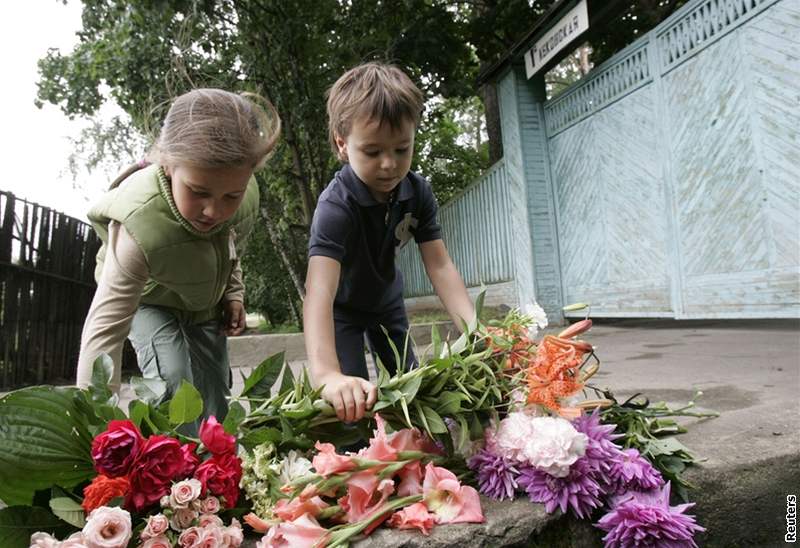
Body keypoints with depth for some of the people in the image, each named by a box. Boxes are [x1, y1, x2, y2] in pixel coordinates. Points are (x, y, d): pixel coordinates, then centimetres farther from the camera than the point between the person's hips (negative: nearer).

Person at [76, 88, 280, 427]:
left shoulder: (246, 196, -28)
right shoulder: (140, 225, -44)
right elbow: (105, 329, -43)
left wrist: (233, 294, -8)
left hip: (204, 301, 4)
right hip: (147, 298, -4)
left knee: (215, 405, 5)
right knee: (176, 384, -26)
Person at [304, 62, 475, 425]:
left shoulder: (418, 193, -21)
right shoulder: (336, 205, -39)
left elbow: (439, 265, -23)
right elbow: (319, 291, -51)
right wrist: (327, 375, -66)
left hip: (386, 299, 5)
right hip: (341, 307, -5)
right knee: (352, 403, -13)